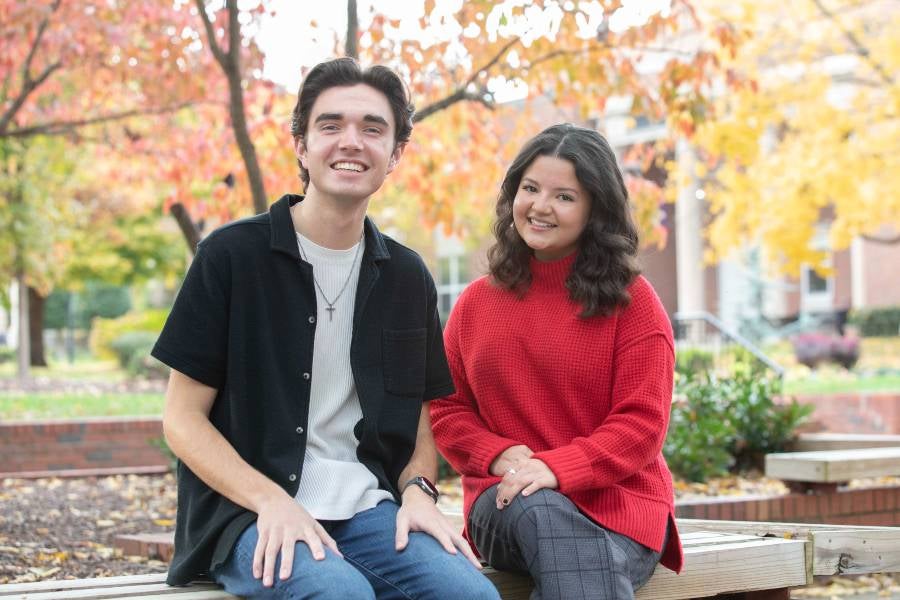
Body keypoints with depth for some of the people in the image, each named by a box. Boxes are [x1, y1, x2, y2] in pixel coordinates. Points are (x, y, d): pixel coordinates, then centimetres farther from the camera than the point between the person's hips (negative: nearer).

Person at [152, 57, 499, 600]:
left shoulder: (407, 277, 11)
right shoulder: (231, 255, -2)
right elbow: (183, 419, -2)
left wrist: (418, 490, -3)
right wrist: (272, 501, -16)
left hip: (368, 510, 4)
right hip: (249, 516, -4)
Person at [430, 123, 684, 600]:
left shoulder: (632, 302, 2)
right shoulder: (475, 303, 13)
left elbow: (642, 422, -5)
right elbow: (446, 408, 13)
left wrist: (555, 467, -21)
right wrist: (502, 456, -8)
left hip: (616, 498, -2)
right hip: (505, 500, 2)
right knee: (539, 511, -36)